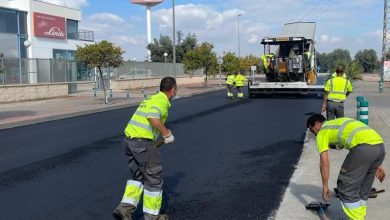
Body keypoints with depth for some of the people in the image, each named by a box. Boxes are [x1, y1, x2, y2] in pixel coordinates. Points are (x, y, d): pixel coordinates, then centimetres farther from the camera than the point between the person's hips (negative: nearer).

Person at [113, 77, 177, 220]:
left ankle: (125, 208, 10)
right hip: (143, 142, -9)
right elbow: (153, 118, -25)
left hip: (129, 139, 9)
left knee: (138, 176, 21)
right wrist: (167, 133, -13)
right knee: (154, 177, 6)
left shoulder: (152, 98, 20)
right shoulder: (162, 101, -8)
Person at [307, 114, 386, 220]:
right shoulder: (341, 123, 35)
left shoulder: (322, 132, 12)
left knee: (346, 186, 6)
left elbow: (324, 162, 6)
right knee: (363, 186, 23)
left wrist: (325, 186, 13)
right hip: (380, 145, 9)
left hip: (364, 147, -8)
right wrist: (377, 165, 33)